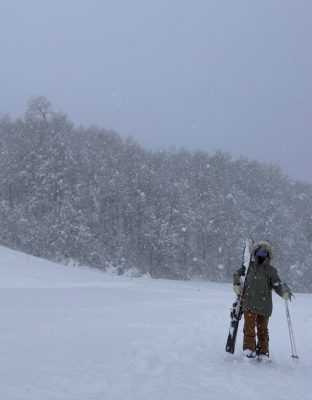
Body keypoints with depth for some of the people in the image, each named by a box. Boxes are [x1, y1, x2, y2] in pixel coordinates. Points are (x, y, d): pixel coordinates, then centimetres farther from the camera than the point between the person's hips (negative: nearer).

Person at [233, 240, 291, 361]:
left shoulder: (271, 270, 3)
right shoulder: (249, 266, 7)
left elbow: (277, 285, 4)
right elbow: (237, 274, 16)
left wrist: (284, 293, -14)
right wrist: (236, 284, -2)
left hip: (264, 305, 0)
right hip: (249, 303, 0)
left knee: (263, 329, 8)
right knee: (249, 327, -9)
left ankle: (263, 353, 19)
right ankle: (249, 349, -1)